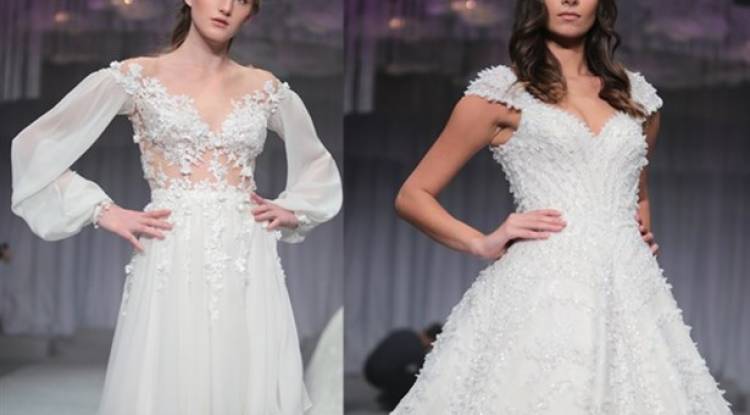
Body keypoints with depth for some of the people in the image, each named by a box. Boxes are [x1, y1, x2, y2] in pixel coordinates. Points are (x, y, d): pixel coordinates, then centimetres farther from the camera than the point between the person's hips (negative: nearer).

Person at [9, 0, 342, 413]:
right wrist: (103, 210, -4)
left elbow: (317, 163, 27)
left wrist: (292, 209, 10)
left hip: (248, 265, 3)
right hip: (173, 262, -3)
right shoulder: (137, 77, 2)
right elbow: (35, 145, 2)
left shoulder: (265, 88, 11)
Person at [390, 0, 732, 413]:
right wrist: (483, 243, -6)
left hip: (629, 292, 4)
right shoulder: (501, 92, 4)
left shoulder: (636, 95, 16)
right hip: (542, 291, -4)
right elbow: (412, 196, 6)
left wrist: (643, 234, 14)